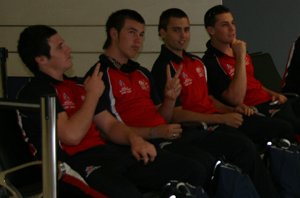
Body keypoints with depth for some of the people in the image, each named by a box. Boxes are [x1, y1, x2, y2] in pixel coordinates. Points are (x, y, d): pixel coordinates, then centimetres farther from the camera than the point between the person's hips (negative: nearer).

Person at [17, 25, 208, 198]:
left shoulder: (77, 86, 25)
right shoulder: (34, 92, -1)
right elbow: (72, 135, -14)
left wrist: (134, 139, 2)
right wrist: (93, 94, -1)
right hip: (79, 161, -8)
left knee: (194, 170, -9)